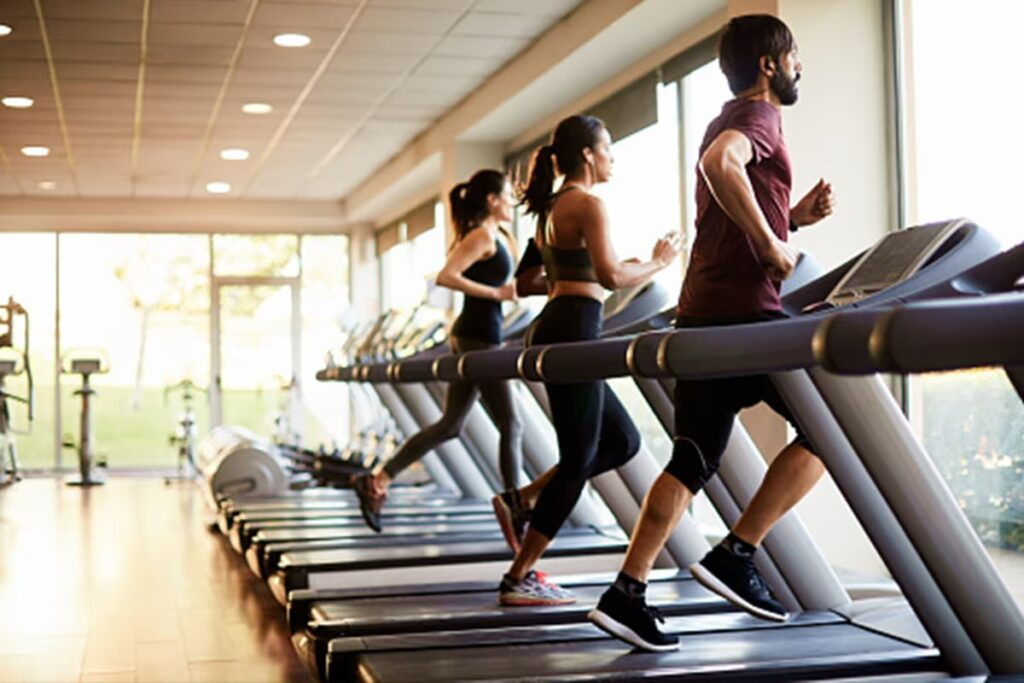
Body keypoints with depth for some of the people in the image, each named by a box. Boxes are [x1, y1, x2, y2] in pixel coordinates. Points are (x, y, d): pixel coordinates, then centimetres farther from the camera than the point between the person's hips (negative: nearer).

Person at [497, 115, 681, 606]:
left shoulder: (552, 207, 19)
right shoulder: (587, 204, -9)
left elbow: (526, 282, 24)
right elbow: (611, 276, -20)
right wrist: (658, 262, -5)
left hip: (554, 331, 10)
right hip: (573, 332, -10)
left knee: (623, 441, 15)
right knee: (577, 460, -3)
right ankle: (519, 579, 1)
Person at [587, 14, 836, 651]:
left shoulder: (736, 121, 24)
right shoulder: (758, 117, -6)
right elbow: (721, 163, -30)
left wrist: (796, 216, 14)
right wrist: (773, 246, -22)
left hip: (703, 314, 9)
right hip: (744, 310, -9)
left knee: (695, 459, 9)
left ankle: (627, 594, 6)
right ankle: (736, 556, -2)